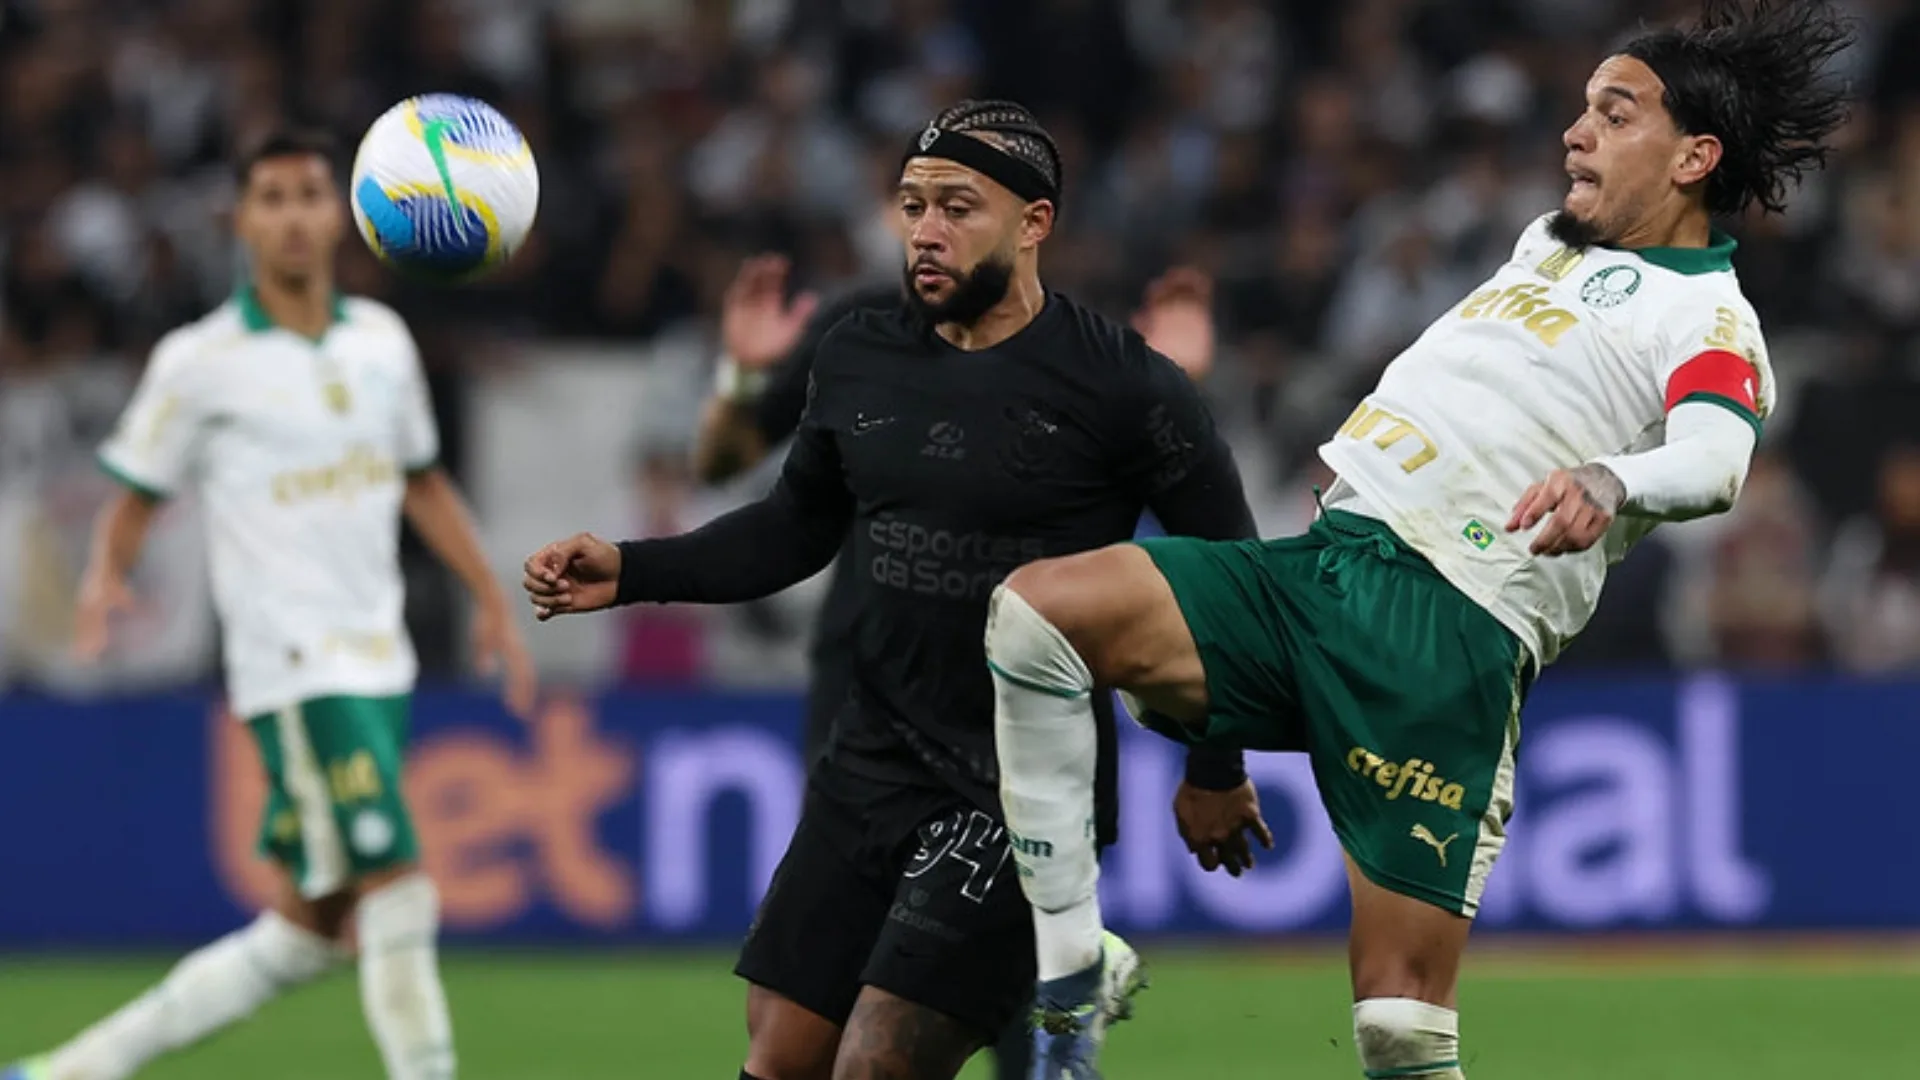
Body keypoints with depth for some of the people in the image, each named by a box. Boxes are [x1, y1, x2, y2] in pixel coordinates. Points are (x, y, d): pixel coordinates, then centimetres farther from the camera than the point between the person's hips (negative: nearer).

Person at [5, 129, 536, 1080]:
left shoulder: (382, 341, 11)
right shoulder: (199, 362, -5)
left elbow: (421, 482, 24)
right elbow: (134, 500, 1)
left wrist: (491, 599, 22)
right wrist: (103, 583, -19)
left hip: (379, 665, 7)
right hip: (294, 670, -7)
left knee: (306, 931, 9)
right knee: (398, 898, -16)